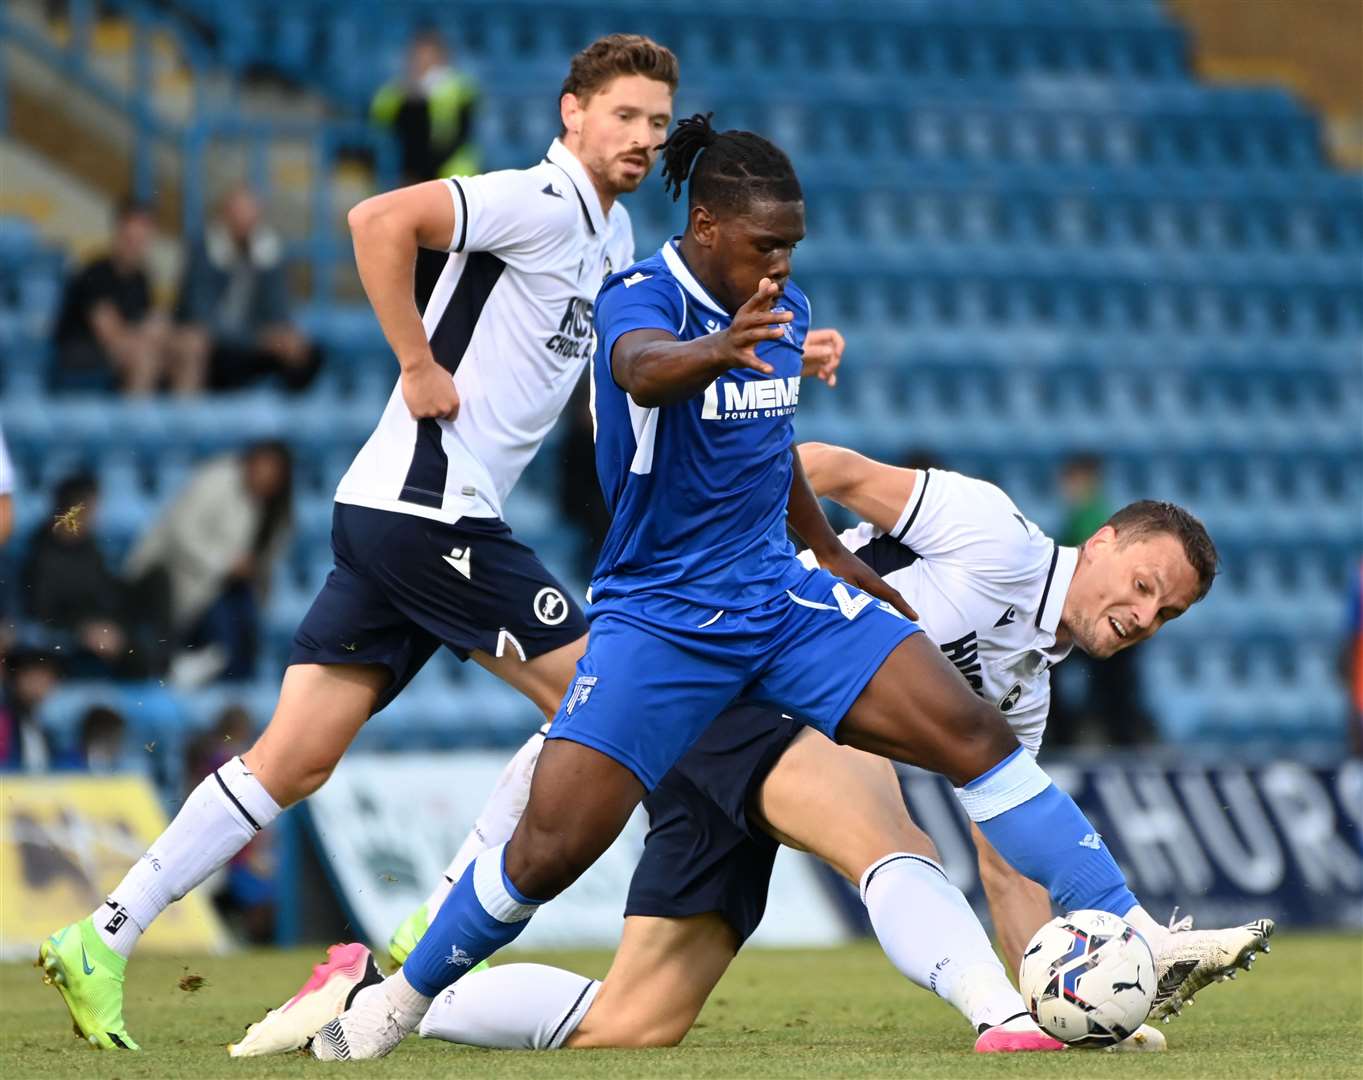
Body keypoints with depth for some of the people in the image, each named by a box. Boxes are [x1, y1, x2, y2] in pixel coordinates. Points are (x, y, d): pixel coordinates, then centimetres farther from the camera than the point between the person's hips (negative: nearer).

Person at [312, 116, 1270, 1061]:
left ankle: (1138, 939, -7)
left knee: (976, 734, -9)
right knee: (550, 849, -12)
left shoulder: (783, 309, 6)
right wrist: (719, 351, -63)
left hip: (779, 595, 6)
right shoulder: (640, 298, -16)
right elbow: (642, 370, -41)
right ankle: (400, 1001, 12)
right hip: (659, 617, -6)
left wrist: (842, 565, 31)